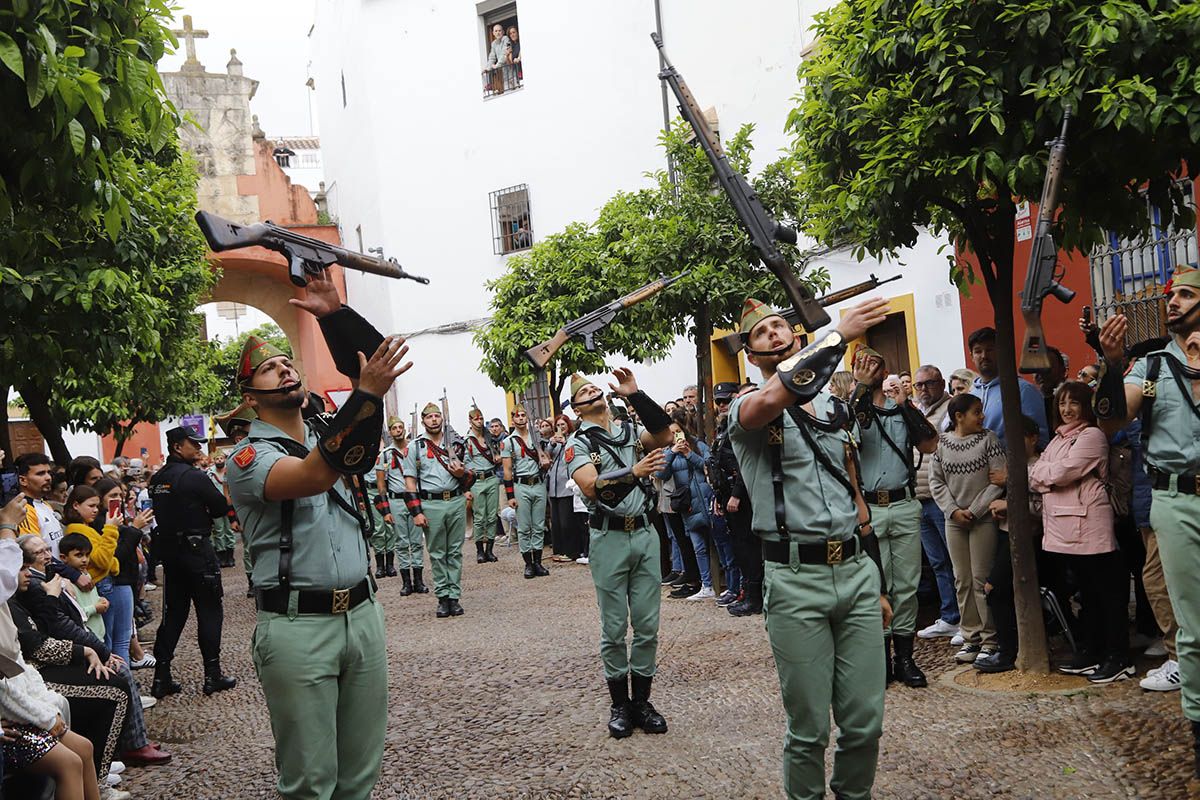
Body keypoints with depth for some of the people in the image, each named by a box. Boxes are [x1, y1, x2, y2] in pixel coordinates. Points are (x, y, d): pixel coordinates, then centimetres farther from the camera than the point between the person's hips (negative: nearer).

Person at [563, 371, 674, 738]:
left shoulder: (630, 431, 11)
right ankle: (619, 704, 15)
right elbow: (590, 487, -16)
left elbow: (665, 435, -9)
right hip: (609, 539, -4)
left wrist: (635, 394, -12)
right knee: (615, 627, 3)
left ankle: (642, 701, 18)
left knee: (648, 624, 7)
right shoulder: (578, 443, 0)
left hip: (645, 533, 4)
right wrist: (633, 472, -29)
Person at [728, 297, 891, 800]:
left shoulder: (833, 410, 17)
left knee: (865, 721, 8)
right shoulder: (746, 409, 0)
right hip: (796, 581, -5)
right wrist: (839, 335, -22)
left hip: (857, 571, 5)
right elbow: (775, 397, -28)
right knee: (809, 729, 1)